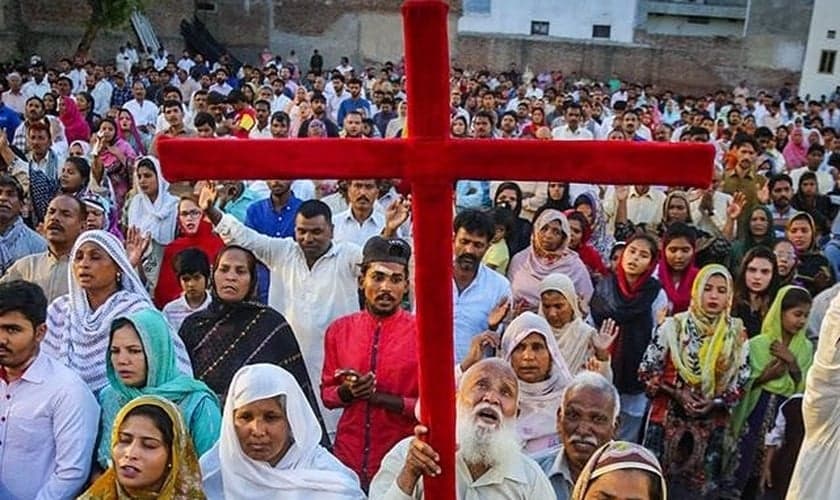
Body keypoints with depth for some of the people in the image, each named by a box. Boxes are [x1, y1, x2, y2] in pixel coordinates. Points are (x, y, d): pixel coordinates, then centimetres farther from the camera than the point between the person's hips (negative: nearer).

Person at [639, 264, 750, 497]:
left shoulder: (737, 334, 2)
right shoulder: (673, 326, -6)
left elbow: (741, 382, 3)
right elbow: (647, 370, -4)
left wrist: (714, 402, -12)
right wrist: (676, 394, -14)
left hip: (712, 424, 2)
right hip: (668, 419, -2)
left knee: (703, 488, 9)